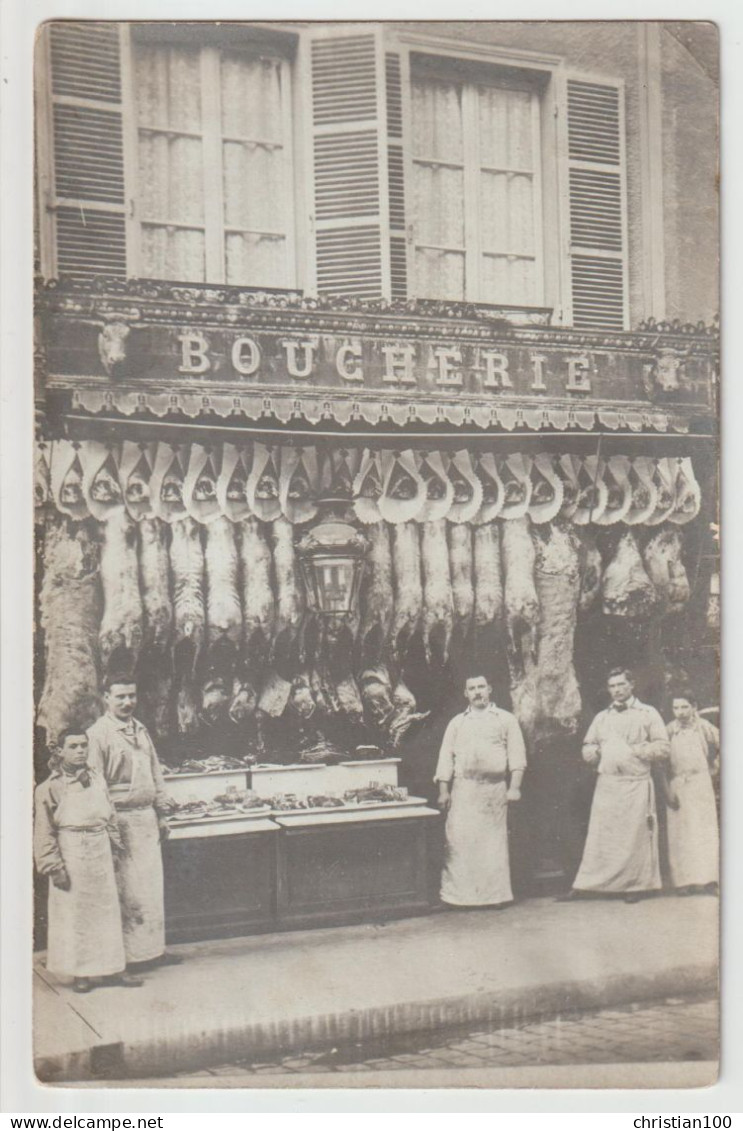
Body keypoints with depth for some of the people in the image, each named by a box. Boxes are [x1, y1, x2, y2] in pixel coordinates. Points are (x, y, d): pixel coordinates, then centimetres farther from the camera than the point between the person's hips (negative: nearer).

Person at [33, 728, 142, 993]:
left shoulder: (97, 780, 8)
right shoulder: (50, 788, -8)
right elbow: (44, 832, -9)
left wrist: (116, 846, 13)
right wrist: (54, 866, -13)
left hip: (101, 855, 5)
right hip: (72, 857, -5)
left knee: (106, 910, 10)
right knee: (73, 915, 2)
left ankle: (110, 968, 20)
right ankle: (80, 973, 14)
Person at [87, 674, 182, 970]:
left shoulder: (140, 730, 14)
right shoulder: (98, 734, -10)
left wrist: (161, 813, 18)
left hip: (146, 816, 7)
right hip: (121, 819, -7)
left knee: (152, 887, 11)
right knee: (128, 891, -4)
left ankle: (152, 949, 19)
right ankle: (130, 955, 4)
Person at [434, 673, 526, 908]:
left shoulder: (506, 719, 10)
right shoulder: (457, 723, 16)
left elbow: (517, 756, 4)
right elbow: (446, 758, 13)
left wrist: (515, 786, -6)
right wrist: (443, 790, 4)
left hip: (495, 788, -1)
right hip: (463, 789, 1)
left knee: (493, 841, -2)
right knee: (460, 841, -5)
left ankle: (495, 894, 4)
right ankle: (460, 894, -1)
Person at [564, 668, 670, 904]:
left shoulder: (648, 714, 4)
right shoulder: (602, 717, 16)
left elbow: (662, 747, -2)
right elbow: (587, 749, 21)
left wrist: (635, 751, -11)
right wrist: (597, 752, 0)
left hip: (636, 784, -3)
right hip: (606, 784, 3)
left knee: (636, 835, 0)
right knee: (600, 835, 2)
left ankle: (638, 885, 11)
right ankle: (584, 885, 1)